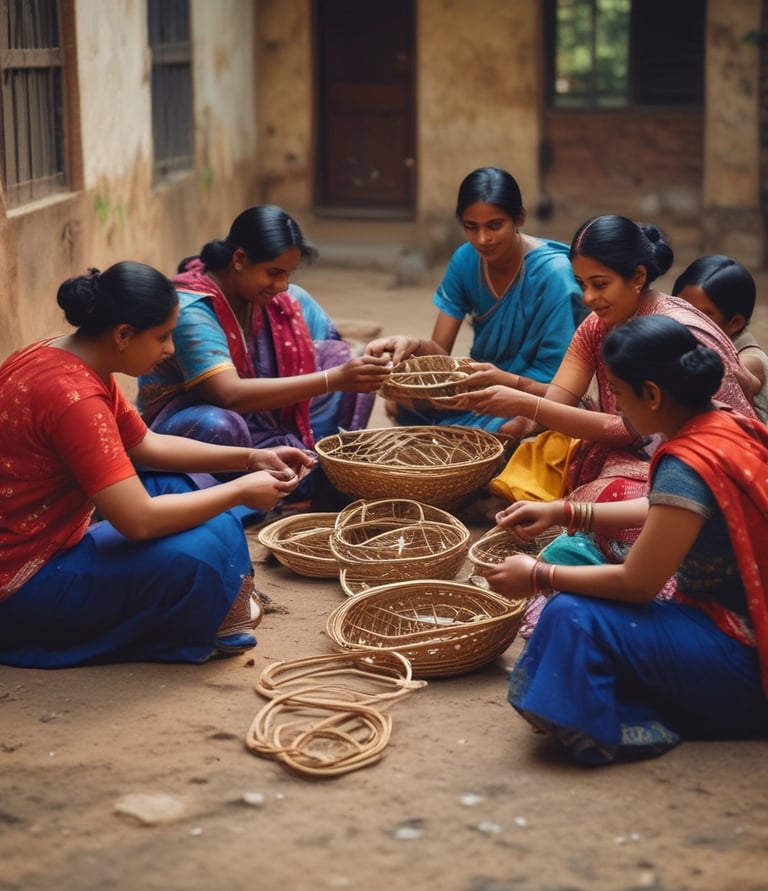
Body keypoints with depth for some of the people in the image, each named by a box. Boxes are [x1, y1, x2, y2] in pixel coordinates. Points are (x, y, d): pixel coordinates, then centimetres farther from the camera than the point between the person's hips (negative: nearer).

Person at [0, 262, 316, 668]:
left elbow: (145, 445, 15)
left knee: (173, 486, 16)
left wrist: (249, 458, 6)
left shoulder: (61, 359, 4)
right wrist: (240, 490, -15)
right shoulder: (72, 395, -26)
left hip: (36, 541, 11)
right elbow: (139, 521, -29)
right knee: (209, 542, -20)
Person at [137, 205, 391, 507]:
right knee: (221, 427, -40)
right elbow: (230, 396, -36)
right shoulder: (190, 309, -25)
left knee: (338, 355, -5)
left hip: (261, 419, 7)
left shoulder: (286, 298, -3)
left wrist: (367, 365, -24)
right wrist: (333, 380, -39)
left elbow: (337, 360, 0)